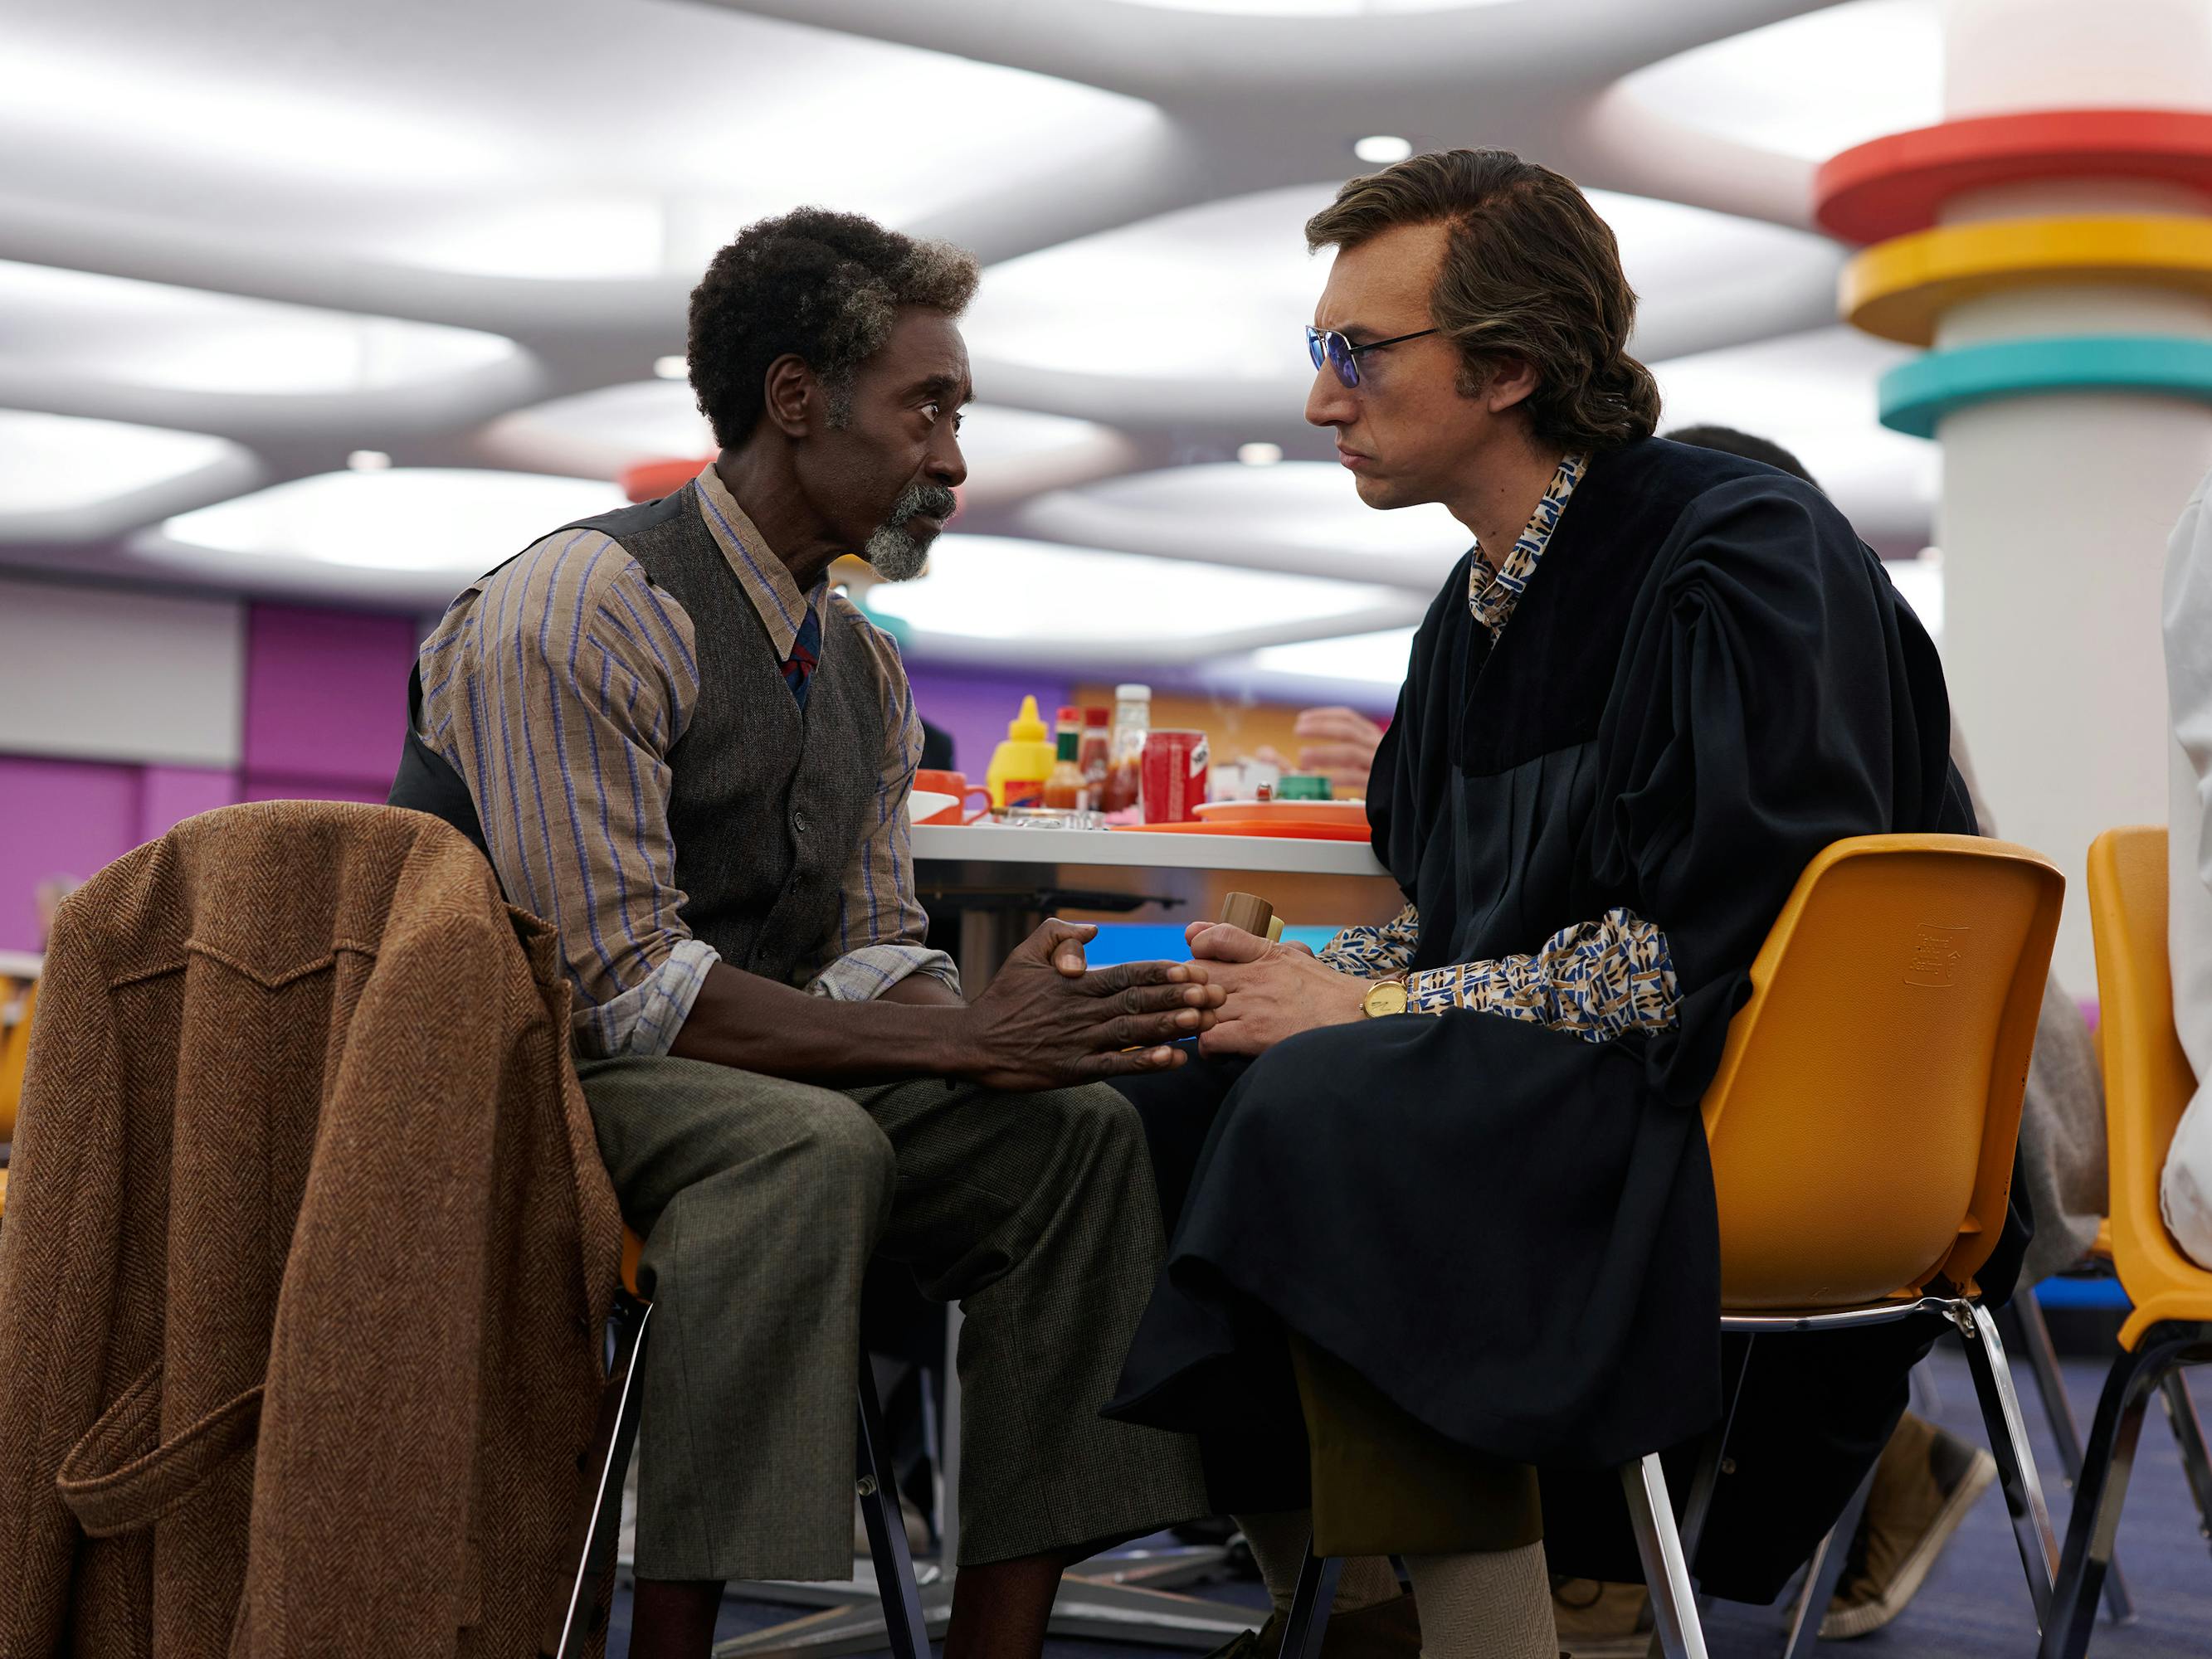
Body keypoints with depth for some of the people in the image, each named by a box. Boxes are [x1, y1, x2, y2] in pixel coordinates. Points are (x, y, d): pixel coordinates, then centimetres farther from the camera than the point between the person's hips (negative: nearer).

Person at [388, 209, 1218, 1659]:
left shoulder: (862, 665, 12)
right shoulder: (581, 608, -15)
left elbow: (871, 951, 9)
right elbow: (617, 981, -22)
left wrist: (1003, 1019, -15)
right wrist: (963, 1042, -25)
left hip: (764, 1083, 8)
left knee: (1080, 1125, -13)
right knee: (809, 1141, -35)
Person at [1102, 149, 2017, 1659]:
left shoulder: (1742, 554, -12)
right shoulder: (1480, 609, 14)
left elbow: (1712, 948, -20)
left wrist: (1375, 1011, -16)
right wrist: (1307, 978, -2)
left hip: (1774, 1123, -8)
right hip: (1544, 1083, 9)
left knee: (1334, 1105, -30)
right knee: (1154, 1092, -7)